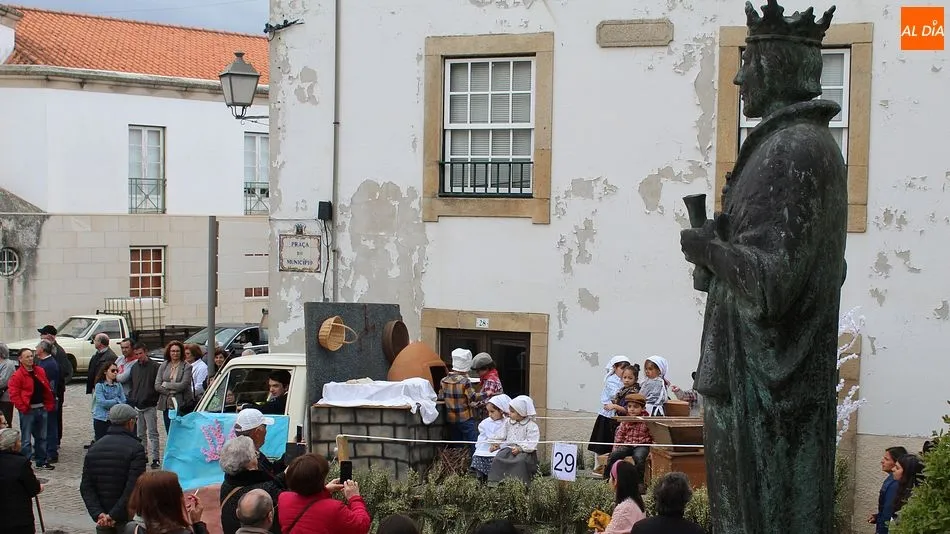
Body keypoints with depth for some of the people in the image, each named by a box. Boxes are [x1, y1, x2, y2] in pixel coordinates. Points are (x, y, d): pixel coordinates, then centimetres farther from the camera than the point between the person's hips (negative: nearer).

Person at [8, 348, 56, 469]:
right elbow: (14, 394, -14)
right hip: (28, 411, -6)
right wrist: (23, 407, -18)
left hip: (41, 408, 6)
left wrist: (49, 404, 8)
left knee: (41, 437, 15)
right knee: (26, 439, -2)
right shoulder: (17, 376, -10)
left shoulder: (40, 371, 9)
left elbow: (47, 389, 15)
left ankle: (41, 462, 26)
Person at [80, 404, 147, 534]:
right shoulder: (135, 448, -12)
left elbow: (86, 487, -2)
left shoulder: (94, 448, 5)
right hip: (127, 518, -5)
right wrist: (114, 516, -19)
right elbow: (133, 488, -21)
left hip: (103, 520, 5)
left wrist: (98, 514, -11)